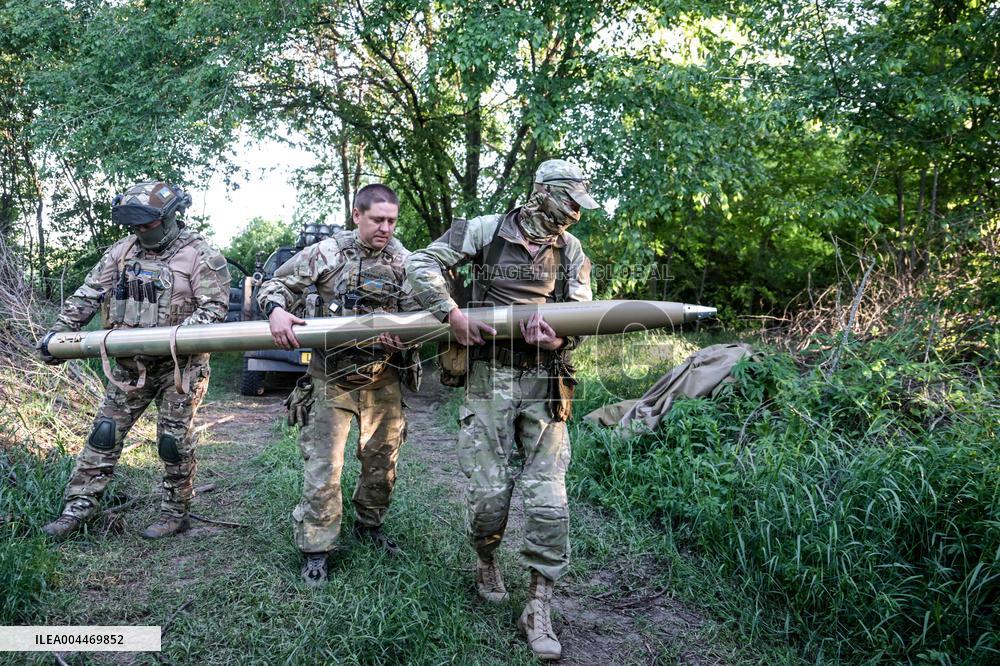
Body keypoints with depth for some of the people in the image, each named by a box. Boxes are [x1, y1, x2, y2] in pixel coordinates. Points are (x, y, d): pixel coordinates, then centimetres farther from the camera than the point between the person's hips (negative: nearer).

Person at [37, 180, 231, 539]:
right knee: (105, 431, 8)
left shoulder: (200, 255, -10)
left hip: (179, 365, -5)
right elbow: (88, 294, 8)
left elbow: (215, 307, -14)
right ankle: (79, 505, 19)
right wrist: (57, 331, -1)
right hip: (131, 364, 5)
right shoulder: (123, 250, 5)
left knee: (174, 441, 2)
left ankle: (175, 514, 17)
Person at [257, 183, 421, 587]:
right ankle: (315, 550, 10)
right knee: (323, 467, -2)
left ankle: (369, 525, 36)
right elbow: (276, 285, 2)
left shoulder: (402, 260, 4)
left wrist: (401, 336, -20)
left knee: (382, 461, 14)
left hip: (383, 382, 3)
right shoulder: (327, 253, -3)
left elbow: (416, 314, 2)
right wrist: (276, 311, -21)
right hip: (332, 380, -3)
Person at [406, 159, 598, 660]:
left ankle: (539, 609, 8)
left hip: (544, 381, 3)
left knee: (548, 497, -4)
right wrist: (452, 314, -16)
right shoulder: (485, 231, -1)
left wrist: (559, 339, -19)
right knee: (488, 491, -2)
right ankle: (486, 562, 31)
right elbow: (421, 264, -2)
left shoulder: (571, 251, 9)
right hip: (489, 378, -2)